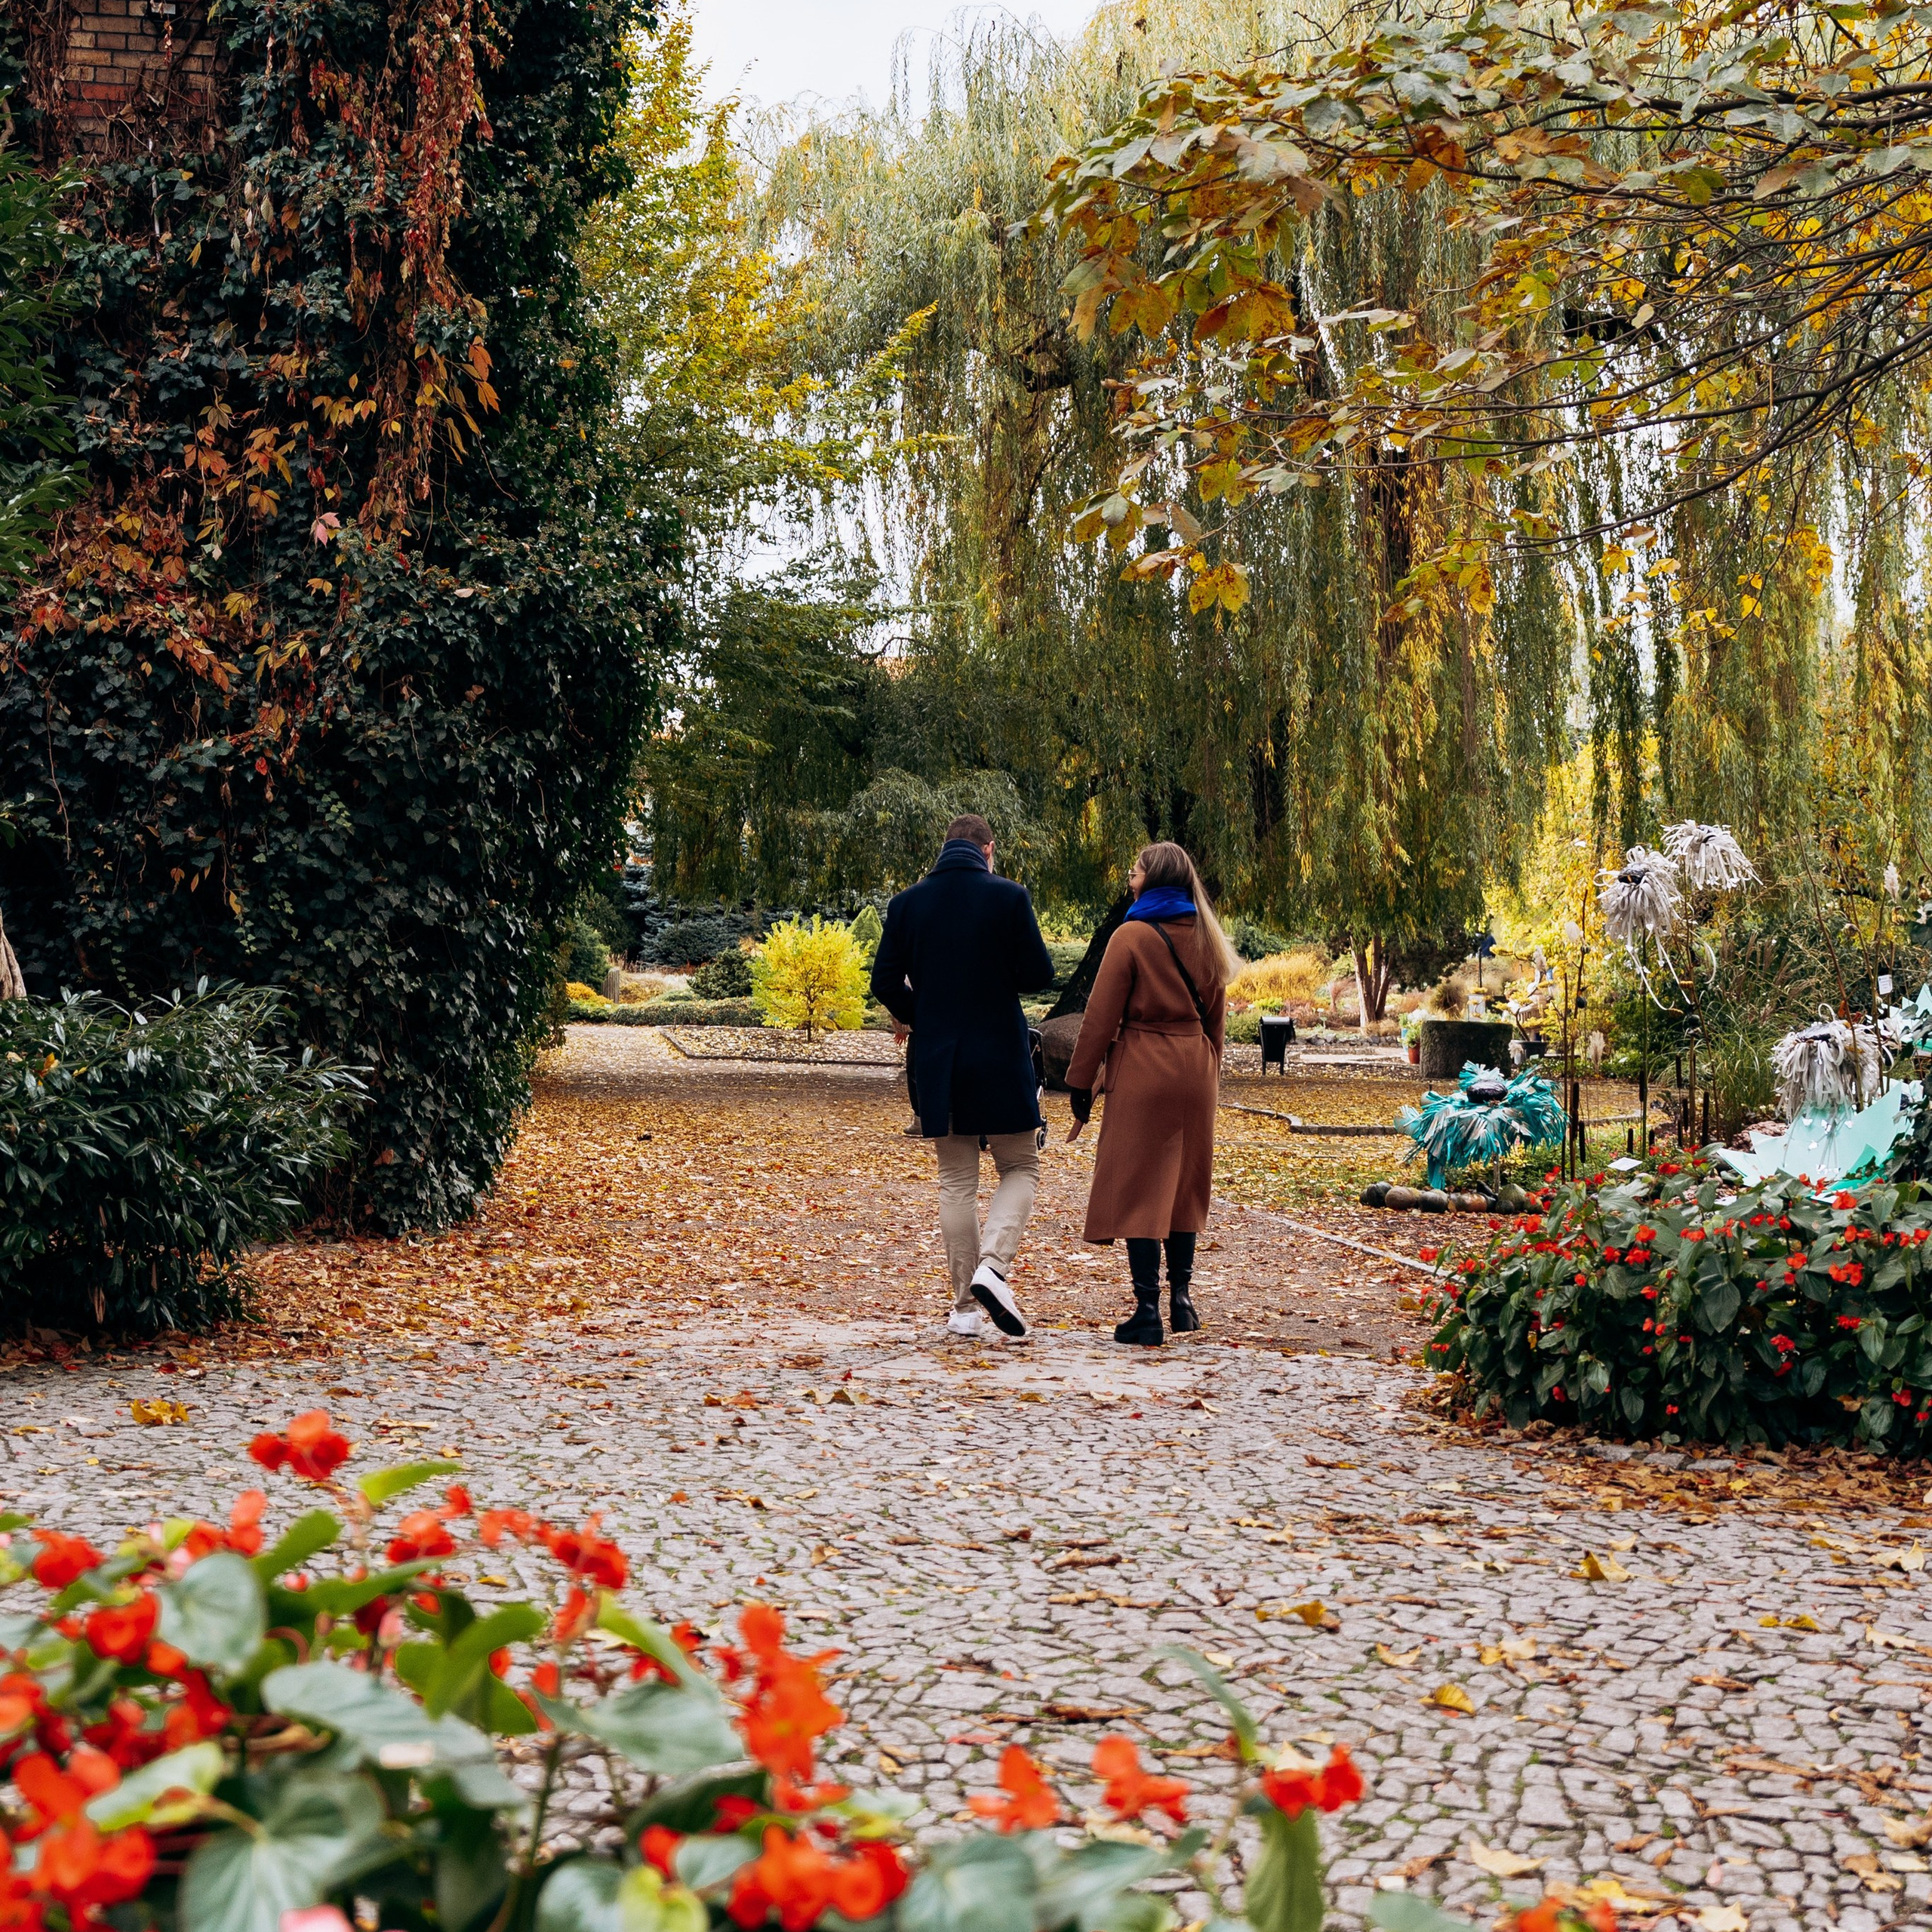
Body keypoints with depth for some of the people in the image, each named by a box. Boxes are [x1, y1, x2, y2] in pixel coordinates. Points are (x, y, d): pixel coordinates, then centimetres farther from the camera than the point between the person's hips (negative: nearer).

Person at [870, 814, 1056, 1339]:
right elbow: (1038, 975, -6)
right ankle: (993, 1267, -14)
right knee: (1020, 1167, 10)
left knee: (956, 1181, 10)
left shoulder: (906, 904, 2)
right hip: (1000, 1058, -3)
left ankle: (965, 1306, 10)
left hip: (936, 1060, 3)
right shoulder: (1008, 897, -6)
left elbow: (885, 983, 2)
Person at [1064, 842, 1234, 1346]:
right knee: (1184, 1186, 16)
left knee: (1137, 1191, -2)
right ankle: (1181, 1300, 21)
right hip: (1194, 1073, 6)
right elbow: (1215, 1019, 15)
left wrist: (1081, 1086, -5)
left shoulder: (1133, 936, -9)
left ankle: (1148, 1312, -5)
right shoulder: (1204, 939, 9)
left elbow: (1101, 1017, -10)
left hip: (1141, 1071, -6)